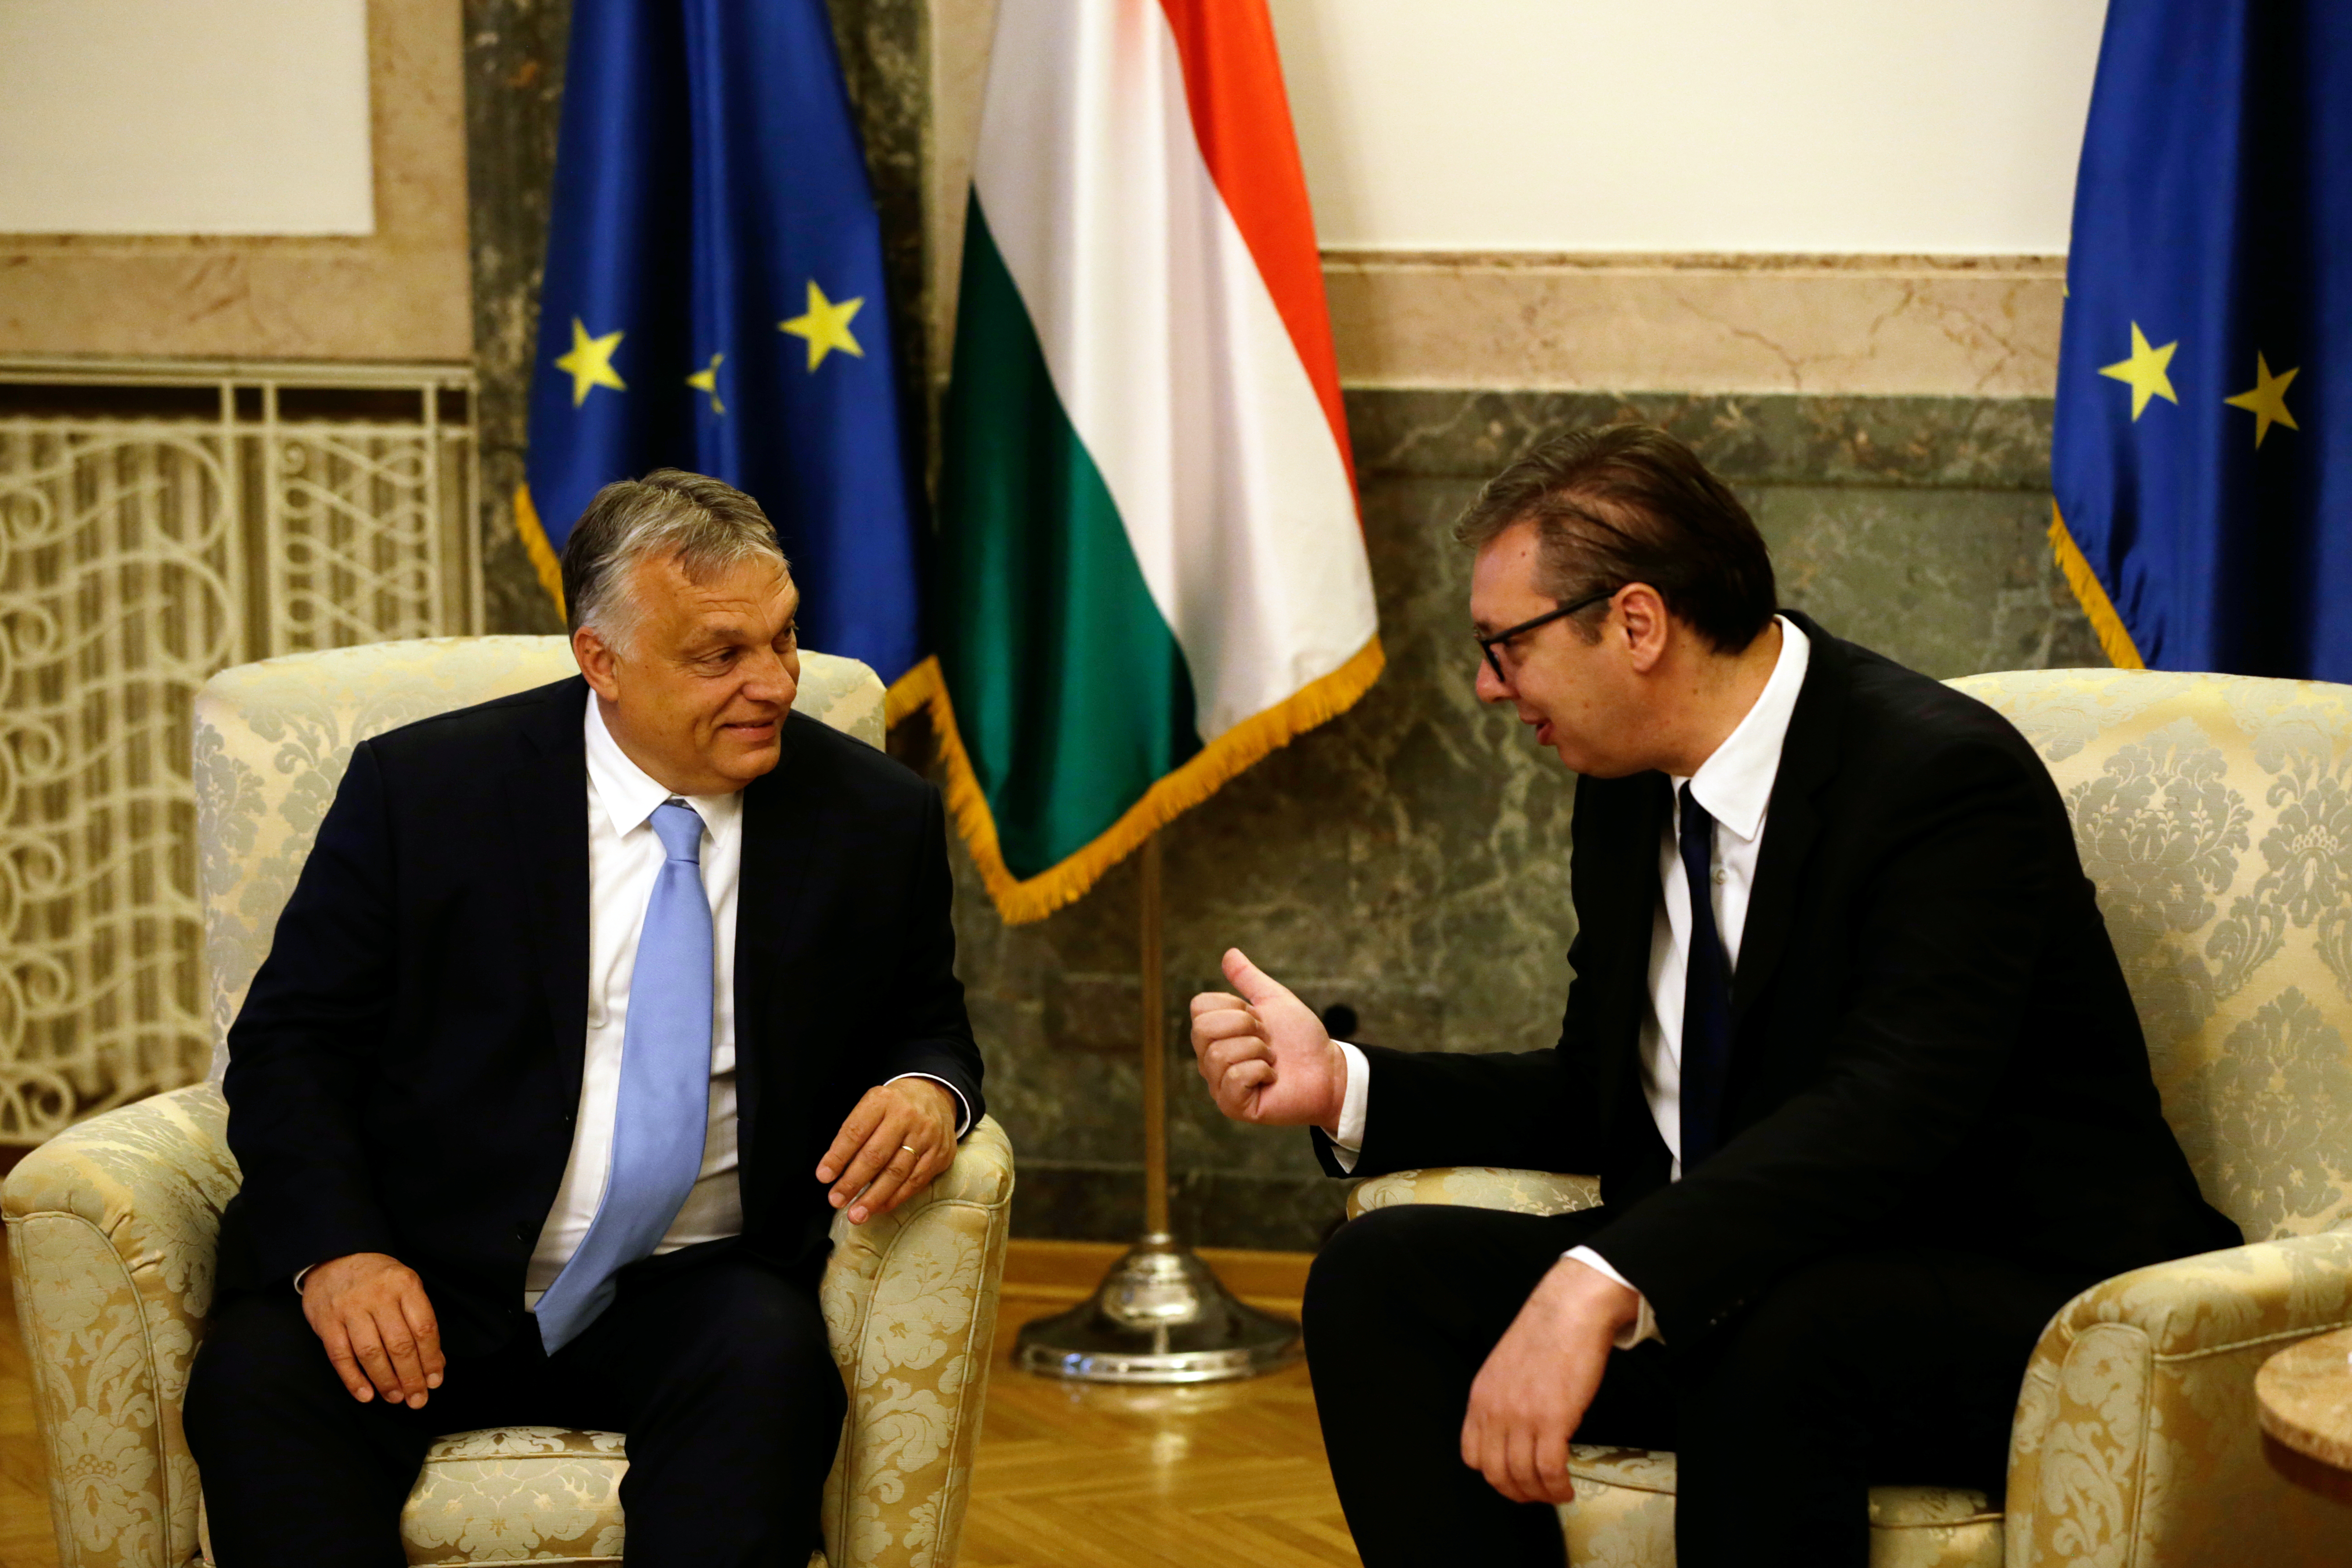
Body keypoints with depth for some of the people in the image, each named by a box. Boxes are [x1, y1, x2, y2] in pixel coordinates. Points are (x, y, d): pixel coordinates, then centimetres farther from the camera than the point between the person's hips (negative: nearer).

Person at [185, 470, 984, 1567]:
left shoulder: (874, 821, 6)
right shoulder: (421, 788, 0)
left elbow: (921, 1026, 18)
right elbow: (292, 1041, 3)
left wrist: (928, 1090, -9)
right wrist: (335, 1250, -15)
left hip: (691, 1303, 1)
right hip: (431, 1289, -1)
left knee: (769, 1358, -33)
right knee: (254, 1375, -30)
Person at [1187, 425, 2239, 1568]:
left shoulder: (1945, 776, -19)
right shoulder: (1628, 790, 8)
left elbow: (1881, 1118, -32)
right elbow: (1602, 1103, 19)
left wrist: (1601, 1286, -43)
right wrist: (1342, 1087, 3)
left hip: (2022, 1303, -8)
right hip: (1737, 1281, 8)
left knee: (1767, 1347, -39)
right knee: (1381, 1277, -11)